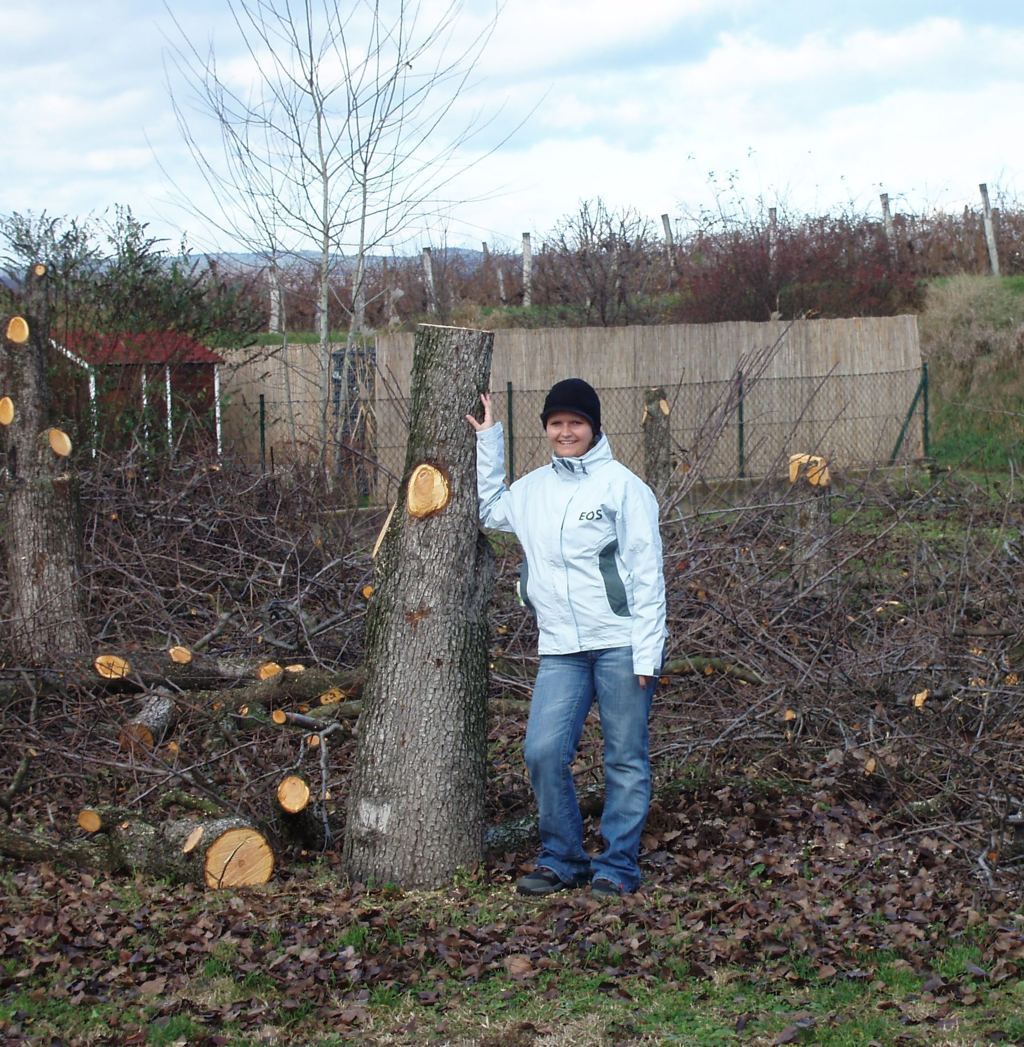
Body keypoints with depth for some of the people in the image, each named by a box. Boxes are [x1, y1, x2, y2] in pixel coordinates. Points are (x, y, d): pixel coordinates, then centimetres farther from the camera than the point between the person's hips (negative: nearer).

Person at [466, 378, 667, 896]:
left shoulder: (622, 484, -2)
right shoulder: (532, 489, 12)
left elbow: (647, 573, -4)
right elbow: (489, 510, 32)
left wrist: (647, 652, -10)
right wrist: (488, 440, 21)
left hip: (621, 644, -4)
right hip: (560, 649, 4)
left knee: (626, 759, 2)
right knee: (543, 752, -5)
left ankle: (617, 866, 12)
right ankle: (561, 858, 11)